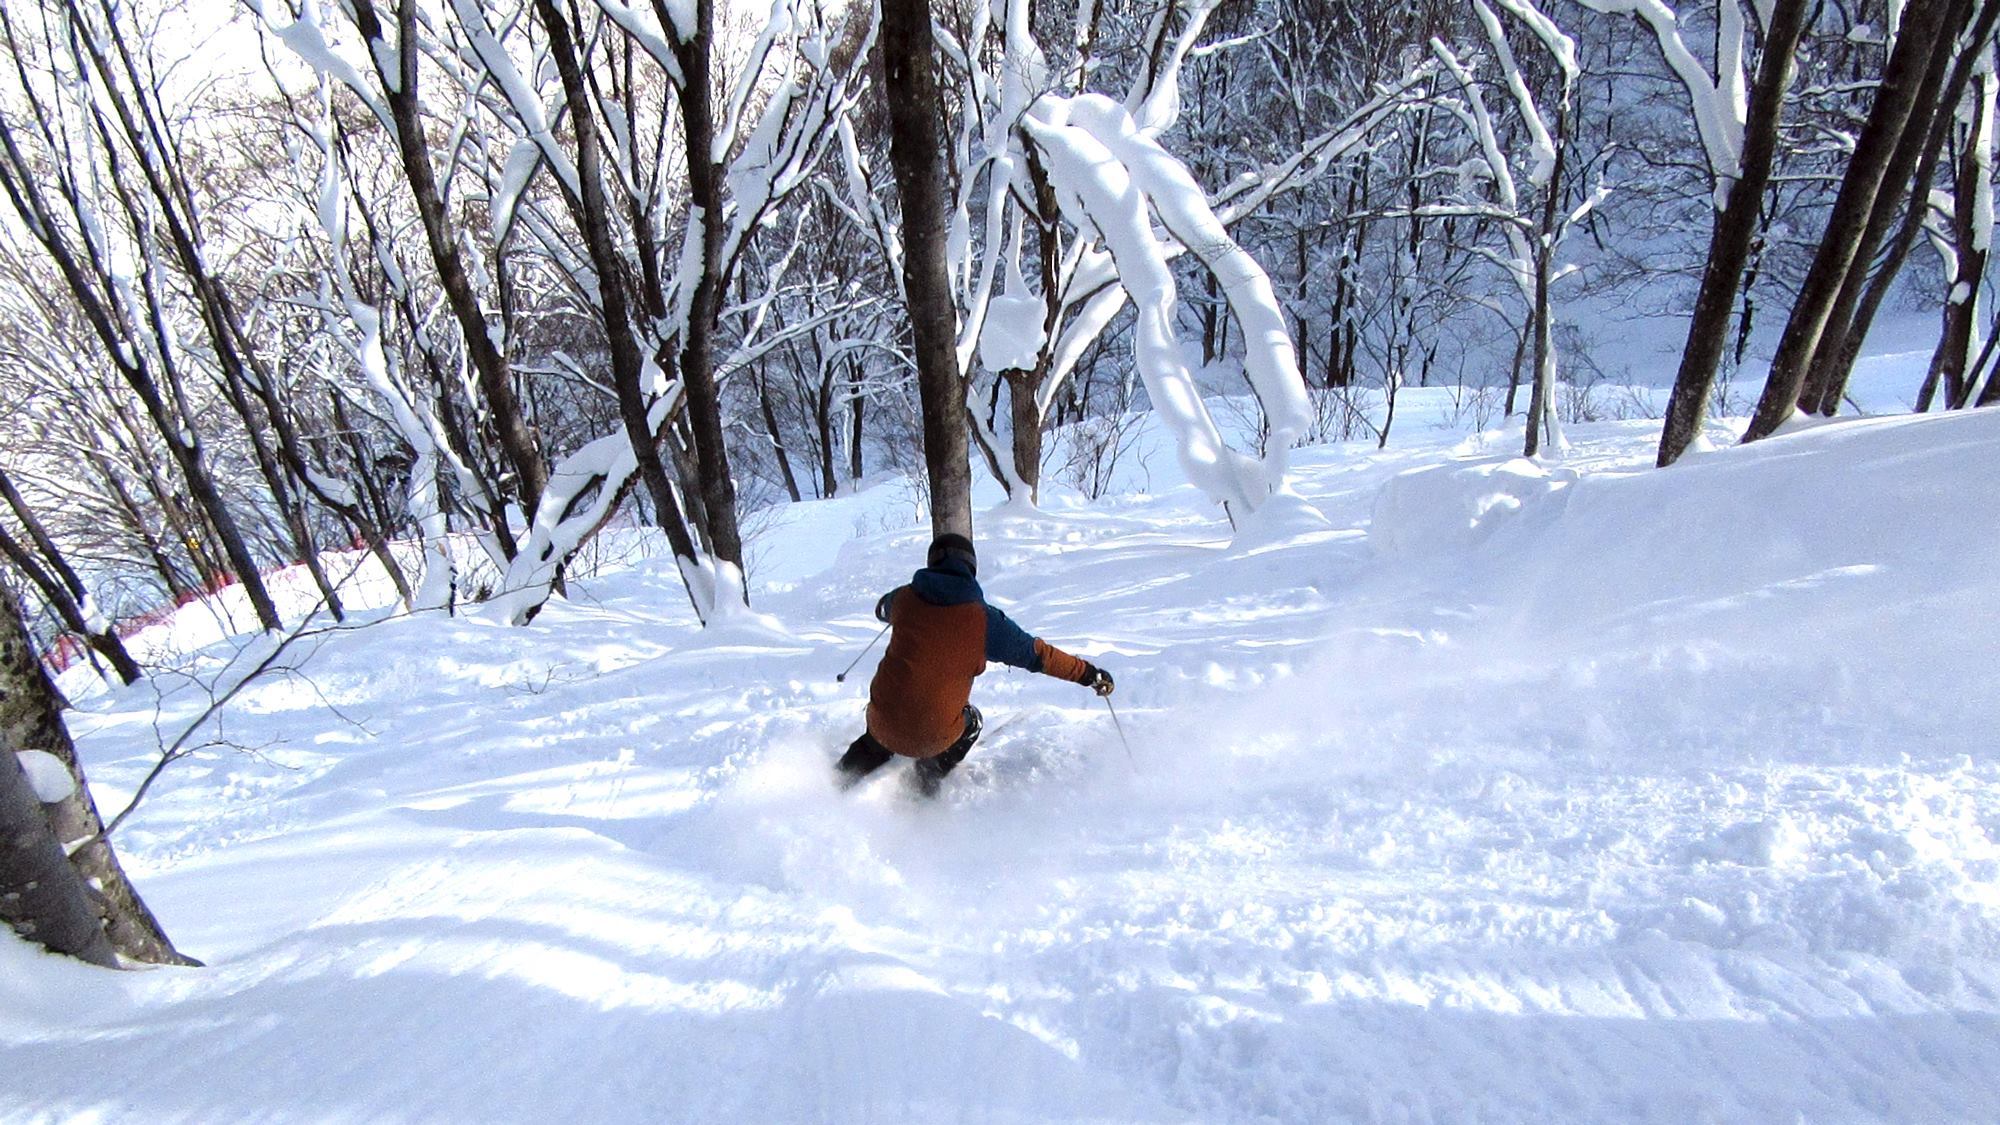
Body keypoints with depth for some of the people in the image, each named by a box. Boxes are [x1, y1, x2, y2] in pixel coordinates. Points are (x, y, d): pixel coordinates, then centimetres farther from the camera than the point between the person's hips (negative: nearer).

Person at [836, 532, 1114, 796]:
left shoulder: (904, 598, 0)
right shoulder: (984, 620, -11)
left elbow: (883, 609, 26)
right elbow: (1039, 654, -4)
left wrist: (883, 607, 51)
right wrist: (1089, 673, 8)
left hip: (883, 720, 3)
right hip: (934, 736, -3)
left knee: (877, 743, 38)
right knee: (970, 722, 30)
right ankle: (926, 785, 26)